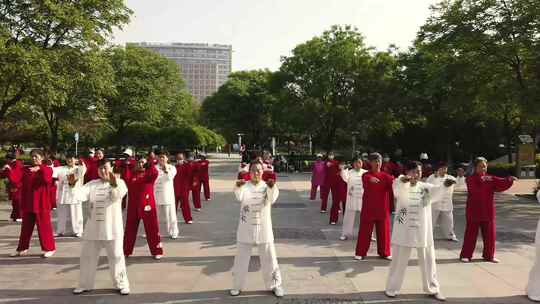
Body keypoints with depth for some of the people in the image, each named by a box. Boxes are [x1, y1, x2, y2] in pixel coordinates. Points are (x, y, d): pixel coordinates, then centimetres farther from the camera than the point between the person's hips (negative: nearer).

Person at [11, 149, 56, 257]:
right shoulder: (26, 169, 8)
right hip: (28, 203, 4)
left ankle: (49, 248, 9)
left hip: (42, 203, -4)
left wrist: (40, 169, -32)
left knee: (44, 226, 0)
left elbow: (48, 180, -23)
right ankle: (22, 248, 25)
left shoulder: (47, 169, -3)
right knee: (26, 227, 14)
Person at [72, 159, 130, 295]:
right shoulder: (92, 184, 6)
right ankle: (85, 285, 32)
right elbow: (81, 194, -10)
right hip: (93, 227, 4)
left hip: (112, 227, -4)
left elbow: (119, 194, -26)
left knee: (116, 256, 4)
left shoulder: (119, 182, -4)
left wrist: (114, 184, -47)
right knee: (87, 256, 15)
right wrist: (72, 185, -30)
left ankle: (122, 284, 19)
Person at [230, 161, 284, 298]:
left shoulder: (266, 186, -4)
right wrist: (238, 187, -48)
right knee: (241, 259, 12)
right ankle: (237, 285, 31)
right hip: (246, 228, 0)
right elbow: (240, 197, -26)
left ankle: (275, 285, 28)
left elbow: (272, 199, -24)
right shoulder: (245, 186, -5)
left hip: (264, 228, 0)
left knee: (269, 258, 10)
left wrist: (272, 187, -44)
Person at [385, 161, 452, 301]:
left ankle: (433, 288, 32)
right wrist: (402, 179, -53)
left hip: (422, 230, 2)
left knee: (428, 260, 14)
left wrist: (445, 184, -41)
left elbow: (437, 189, -18)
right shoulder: (400, 186, -7)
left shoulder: (425, 187, 0)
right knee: (399, 260, 9)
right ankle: (392, 288, 25)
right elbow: (397, 187, -30)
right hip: (404, 229, -2)